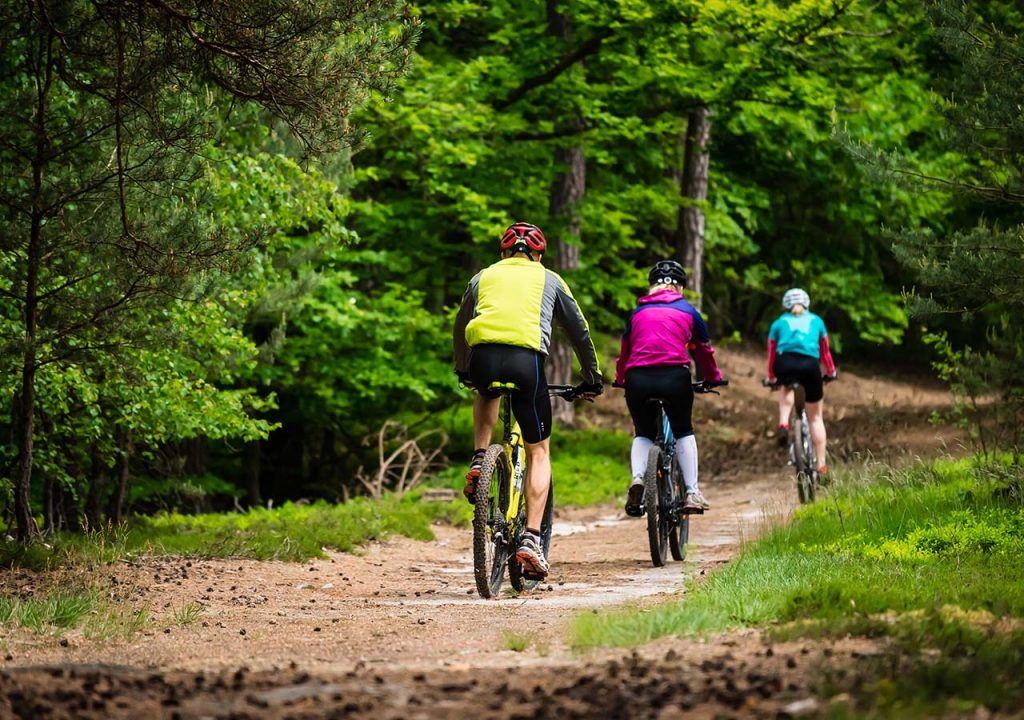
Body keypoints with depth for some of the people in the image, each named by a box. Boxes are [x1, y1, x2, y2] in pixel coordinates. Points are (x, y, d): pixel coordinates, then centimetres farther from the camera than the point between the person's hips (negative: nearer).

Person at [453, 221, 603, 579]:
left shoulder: (483, 277, 26)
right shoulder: (549, 280, 22)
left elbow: (459, 328, 36)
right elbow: (579, 331, 27)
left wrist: (462, 370, 52)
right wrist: (592, 378, 39)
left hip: (482, 359, 2)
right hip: (526, 361, -2)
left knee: (488, 394, 40)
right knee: (539, 452, 12)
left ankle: (478, 462, 19)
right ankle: (532, 538, -1)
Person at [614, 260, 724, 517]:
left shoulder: (638, 312, 20)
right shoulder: (687, 310, 16)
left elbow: (624, 350, 27)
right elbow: (703, 349, 23)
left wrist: (620, 379, 43)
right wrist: (713, 378, 38)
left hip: (637, 379, 2)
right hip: (674, 377, -1)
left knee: (643, 433, 20)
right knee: (683, 432, 19)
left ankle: (637, 480, -7)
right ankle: (692, 492, 10)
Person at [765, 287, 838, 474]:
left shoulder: (779, 323, 26)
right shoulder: (816, 321, 27)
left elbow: (771, 352, 33)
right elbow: (825, 351, 36)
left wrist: (771, 378, 48)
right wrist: (831, 372, 52)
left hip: (785, 363, 0)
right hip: (810, 364, 0)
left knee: (786, 387, 36)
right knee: (815, 417, 15)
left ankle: (783, 424, 9)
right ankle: (821, 464, 13)